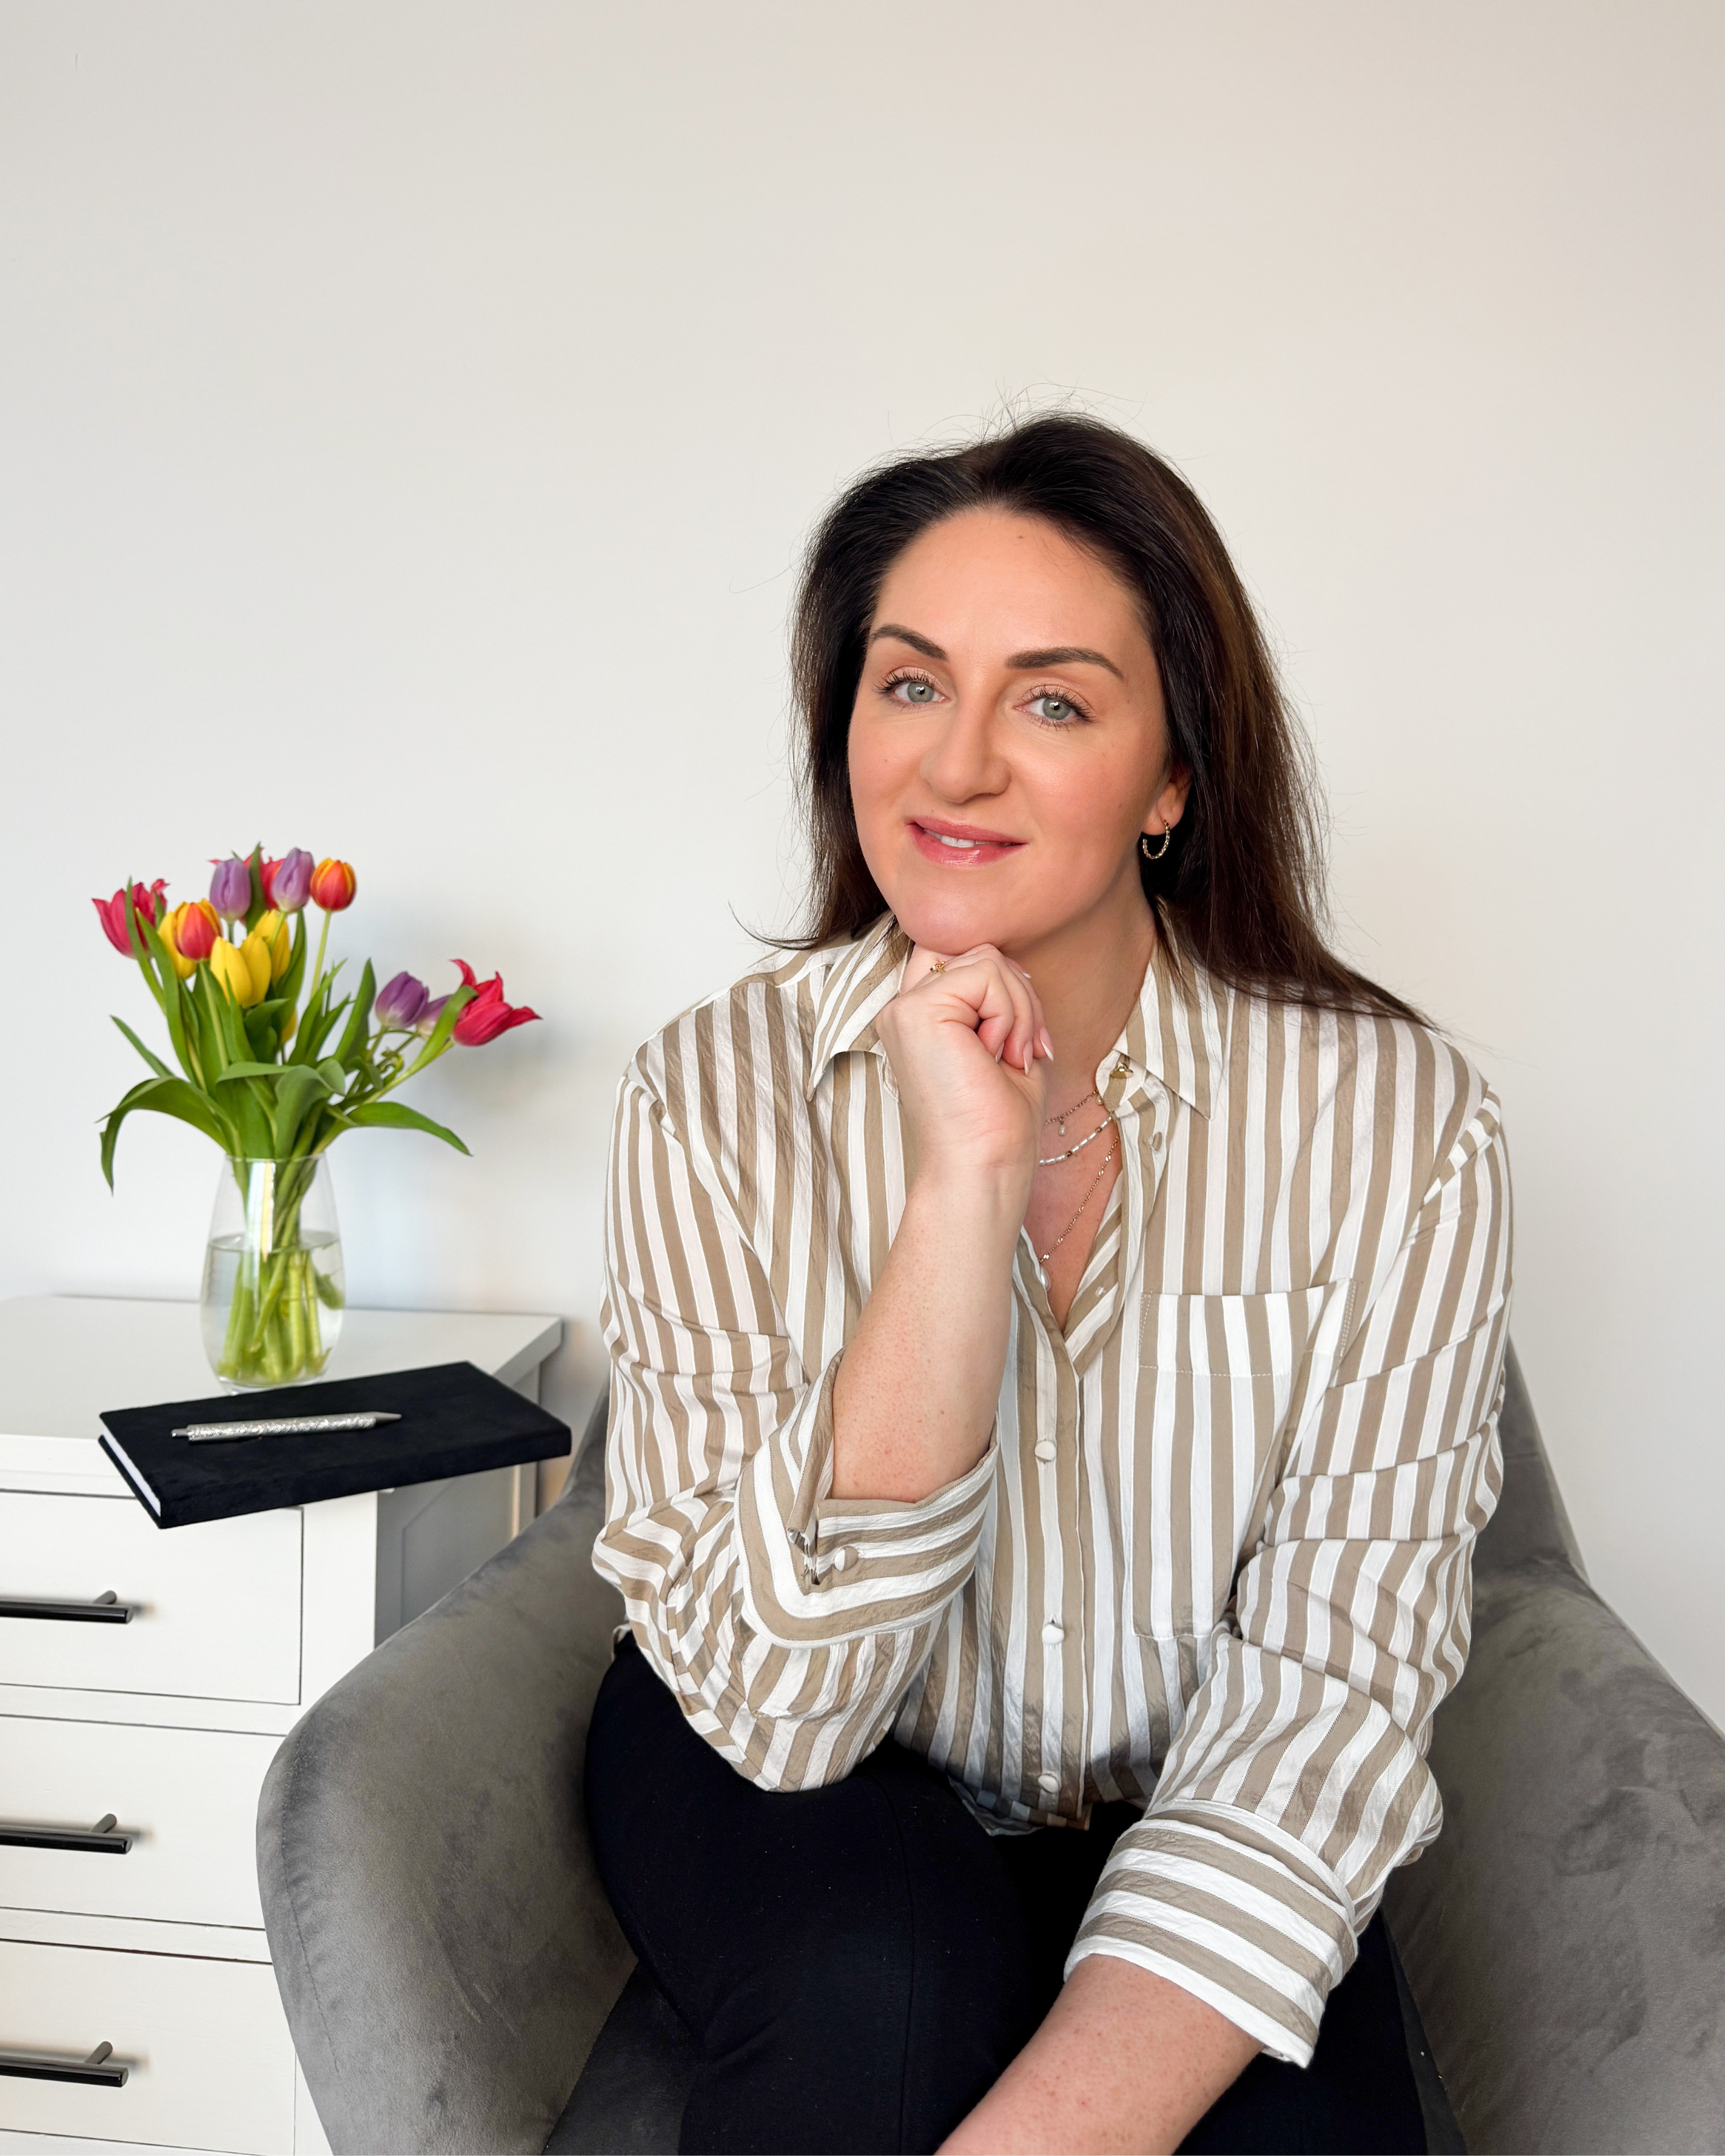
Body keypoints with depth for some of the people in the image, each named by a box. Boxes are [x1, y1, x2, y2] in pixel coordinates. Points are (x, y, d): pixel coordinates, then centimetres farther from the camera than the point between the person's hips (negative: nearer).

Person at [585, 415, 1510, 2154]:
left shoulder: (1396, 1118, -15)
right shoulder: (717, 1094, -15)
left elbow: (1326, 1681, -16)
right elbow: (777, 1697, -21)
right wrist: (963, 1181, -31)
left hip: (1183, 1834, 1)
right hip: (801, 1797, 0)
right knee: (887, 1980, -30)